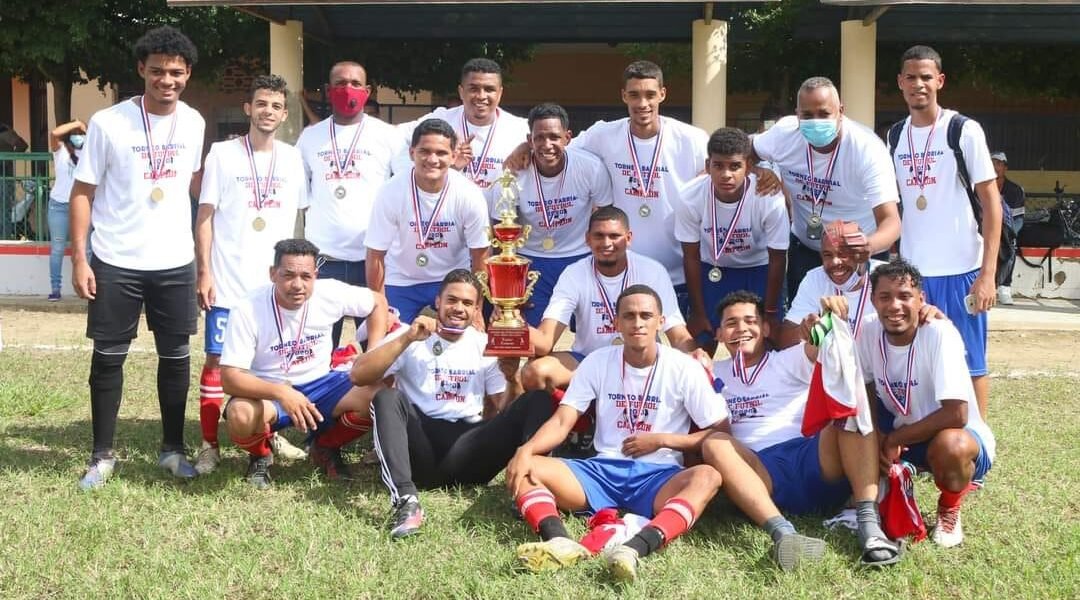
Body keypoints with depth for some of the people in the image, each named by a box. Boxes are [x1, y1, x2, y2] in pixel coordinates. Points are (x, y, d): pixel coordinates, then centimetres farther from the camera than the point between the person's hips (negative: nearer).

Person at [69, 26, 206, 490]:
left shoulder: (194, 123, 2)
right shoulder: (108, 122, -9)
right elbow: (83, 192, -5)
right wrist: (79, 258, -10)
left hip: (175, 262, 3)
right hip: (116, 263, -3)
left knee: (175, 356, 8)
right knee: (109, 356, 5)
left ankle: (172, 448, 23)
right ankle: (103, 455, 18)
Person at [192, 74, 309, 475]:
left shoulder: (292, 159, 7)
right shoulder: (222, 155, -1)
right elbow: (205, 216, -1)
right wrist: (204, 273, -7)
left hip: (276, 282, 3)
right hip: (228, 281, -3)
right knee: (218, 359, -1)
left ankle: (271, 434, 23)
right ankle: (209, 445, 6)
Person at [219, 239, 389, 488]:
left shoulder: (330, 293, -14)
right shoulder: (247, 311, -22)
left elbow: (378, 302, 5)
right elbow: (229, 378, -25)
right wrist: (281, 393, -41)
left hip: (319, 384, 3)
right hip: (267, 392, -3)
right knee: (240, 416, -37)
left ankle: (326, 447, 9)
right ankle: (260, 455, 2)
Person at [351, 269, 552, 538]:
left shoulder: (486, 346, 15)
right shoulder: (411, 338, 8)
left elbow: (506, 413, 10)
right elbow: (358, 376, -8)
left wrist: (512, 379, -10)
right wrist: (407, 339, -15)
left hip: (466, 450, 2)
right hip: (420, 449, -2)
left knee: (538, 401, -14)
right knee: (386, 398, -30)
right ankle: (406, 500, -42)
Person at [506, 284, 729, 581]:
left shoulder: (683, 368, -1)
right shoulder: (597, 362, 4)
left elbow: (720, 433, 1)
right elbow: (561, 422, -2)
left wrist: (661, 440, -8)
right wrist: (526, 449, -22)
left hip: (658, 476, -2)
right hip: (603, 470, 3)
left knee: (707, 476, -36)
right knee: (522, 469, -20)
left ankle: (636, 548, -58)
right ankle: (560, 542, -49)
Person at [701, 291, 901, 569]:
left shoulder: (790, 360, 19)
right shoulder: (717, 374, 26)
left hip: (819, 464, 0)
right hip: (763, 472, 0)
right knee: (714, 444, -28)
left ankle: (869, 521, -39)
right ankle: (783, 533, -48)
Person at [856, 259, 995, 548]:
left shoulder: (940, 334, -27)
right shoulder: (870, 334, -11)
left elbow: (956, 415, -32)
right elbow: (866, 394, 4)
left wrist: (893, 440, -22)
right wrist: (877, 443, -15)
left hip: (960, 436, -5)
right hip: (899, 435, 5)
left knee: (949, 445, -39)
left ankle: (949, 509, -4)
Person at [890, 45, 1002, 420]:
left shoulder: (964, 130, -5)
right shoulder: (895, 137, 9)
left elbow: (991, 202, -5)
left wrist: (988, 274, -11)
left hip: (960, 269, -4)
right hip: (912, 271, 4)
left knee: (970, 364, 4)